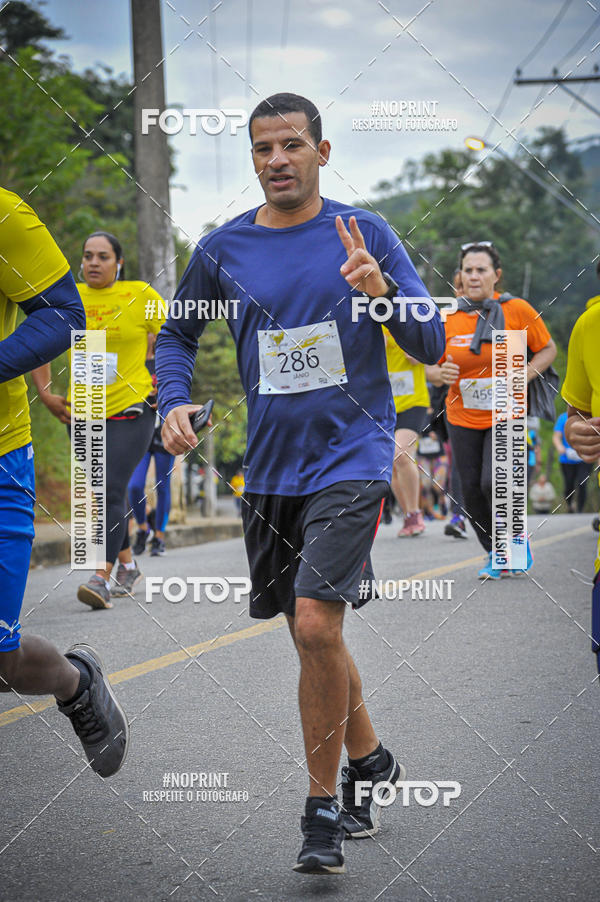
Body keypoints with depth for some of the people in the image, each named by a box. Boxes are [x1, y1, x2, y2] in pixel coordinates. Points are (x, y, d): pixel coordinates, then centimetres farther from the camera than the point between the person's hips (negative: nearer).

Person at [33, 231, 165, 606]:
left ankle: (101, 579, -21)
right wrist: (46, 394, 6)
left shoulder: (140, 296, -4)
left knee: (112, 491, -16)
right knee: (108, 493, 14)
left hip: (132, 409, -4)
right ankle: (128, 567, 30)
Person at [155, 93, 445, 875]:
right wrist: (174, 401, 0)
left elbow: (432, 345, -3)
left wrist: (382, 289, -21)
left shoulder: (364, 235, -3)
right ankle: (370, 761, 37)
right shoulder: (223, 249, 4)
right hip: (270, 467, 4)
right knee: (311, 635, 13)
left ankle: (324, 811, -3)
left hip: (352, 456, -4)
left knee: (317, 626, -17)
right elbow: (178, 334, 19)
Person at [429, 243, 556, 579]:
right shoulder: (450, 318, 0)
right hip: (462, 418, 3)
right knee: (472, 489, 3)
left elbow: (548, 349, 4)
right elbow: (435, 369, 10)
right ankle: (494, 553, 24)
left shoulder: (517, 310, -6)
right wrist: (441, 373, -14)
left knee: (494, 483, -17)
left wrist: (521, 378, -12)